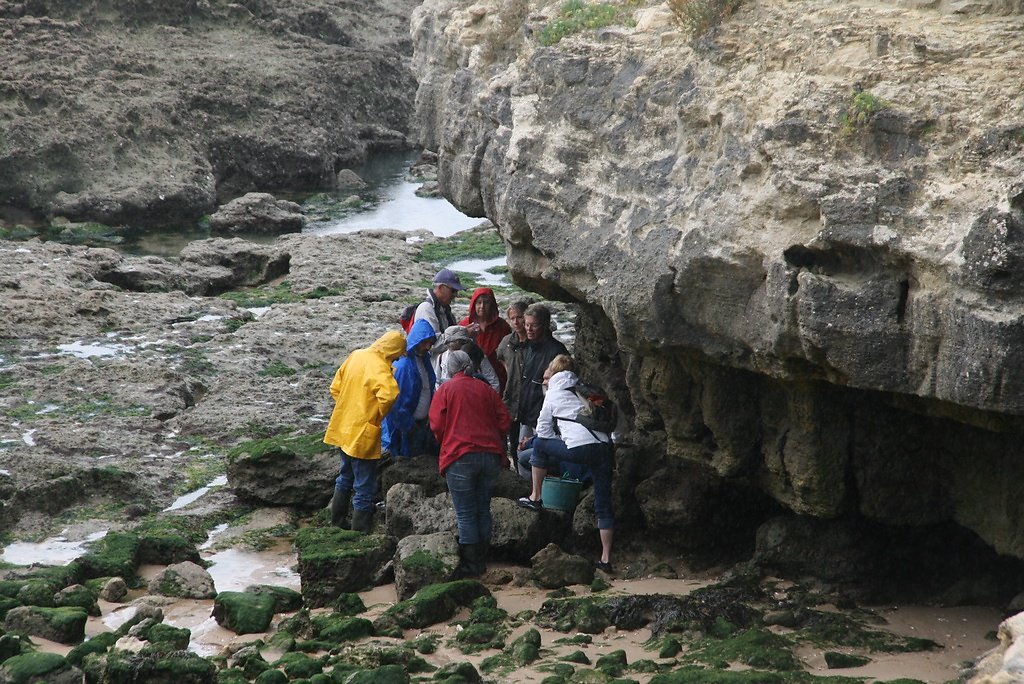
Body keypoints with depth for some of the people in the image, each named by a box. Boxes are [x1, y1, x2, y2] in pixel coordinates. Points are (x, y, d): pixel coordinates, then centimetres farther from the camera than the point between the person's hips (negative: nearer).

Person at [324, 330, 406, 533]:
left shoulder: (356, 356, 4)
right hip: (362, 434, -8)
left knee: (346, 476, 26)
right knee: (365, 487, 4)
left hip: (342, 429, 8)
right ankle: (360, 530, 8)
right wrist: (379, 416, -19)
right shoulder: (379, 368, -21)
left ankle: (337, 522, 37)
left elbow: (335, 387, 10)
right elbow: (388, 395, -38)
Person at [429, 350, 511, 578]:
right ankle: (482, 560, 19)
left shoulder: (446, 390, -1)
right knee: (483, 509, 15)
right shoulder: (486, 390, 10)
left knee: (465, 513, 0)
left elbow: (437, 424, -5)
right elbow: (504, 421, 7)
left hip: (460, 456, -4)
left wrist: (446, 445, 13)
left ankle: (470, 565, 1)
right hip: (490, 455, 4)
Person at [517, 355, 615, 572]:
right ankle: (606, 558, 6)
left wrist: (562, 440, 35)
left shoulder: (553, 393, 15)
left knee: (539, 444, 23)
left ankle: (535, 497, 28)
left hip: (579, 448, -4)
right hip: (604, 446, 4)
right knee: (604, 504, 8)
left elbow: (543, 430, 18)